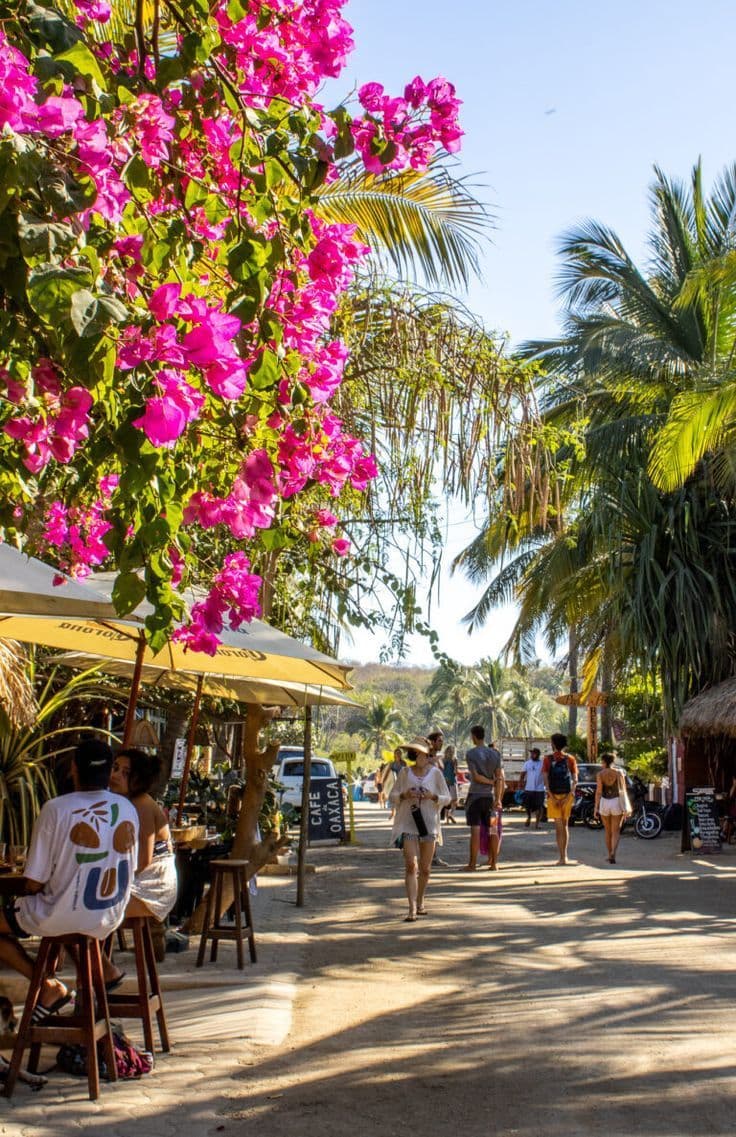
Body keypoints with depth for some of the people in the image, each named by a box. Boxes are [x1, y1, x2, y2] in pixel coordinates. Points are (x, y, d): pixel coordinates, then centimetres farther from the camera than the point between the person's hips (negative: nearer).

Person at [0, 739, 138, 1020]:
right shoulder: (128, 809, -3)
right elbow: (129, 869, 8)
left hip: (61, 918, -6)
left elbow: (34, 883, -13)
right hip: (110, 918, 6)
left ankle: (50, 987, 8)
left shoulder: (55, 810, -17)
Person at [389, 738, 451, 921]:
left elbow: (446, 798, 6)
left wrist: (433, 796, -14)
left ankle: (420, 902, 29)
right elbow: (393, 795, 7)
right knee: (411, 866, -11)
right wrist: (404, 795, -13)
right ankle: (412, 908, -13)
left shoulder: (435, 773, 1)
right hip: (408, 824, -1)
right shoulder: (405, 772, 2)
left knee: (425, 868, 9)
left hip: (429, 823, 1)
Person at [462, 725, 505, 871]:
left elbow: (476, 776, -14)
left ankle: (472, 864, -3)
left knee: (475, 829, -5)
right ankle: (494, 863, 13)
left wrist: (492, 782, -1)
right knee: (492, 829, 9)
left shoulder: (471, 753, -7)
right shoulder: (495, 754, 6)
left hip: (475, 795, -4)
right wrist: (498, 799, -1)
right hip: (490, 795, 4)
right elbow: (499, 778, 0)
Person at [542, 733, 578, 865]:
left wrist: (552, 798, -11)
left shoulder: (548, 759, -3)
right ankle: (564, 856, 21)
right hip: (567, 795, 2)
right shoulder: (570, 759, 2)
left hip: (554, 796, -2)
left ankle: (562, 857, -8)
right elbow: (575, 779, -4)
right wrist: (570, 796, -5)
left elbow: (545, 779, -10)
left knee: (559, 826, -2)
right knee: (565, 825, 17)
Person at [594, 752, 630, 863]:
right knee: (616, 832, 0)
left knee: (608, 831, 17)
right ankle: (613, 854, -21)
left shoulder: (600, 774, -3)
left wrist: (596, 808, -4)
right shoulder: (619, 773, -2)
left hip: (604, 804, 1)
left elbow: (598, 792, -8)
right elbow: (623, 790, -3)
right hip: (617, 803, -1)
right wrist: (625, 807, 3)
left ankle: (610, 855, 25)